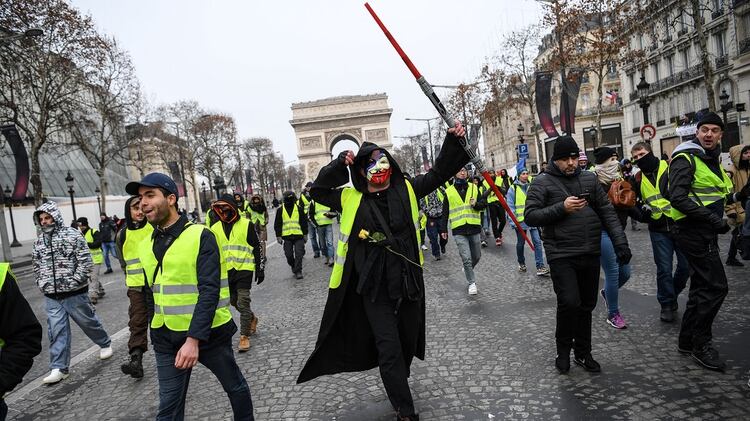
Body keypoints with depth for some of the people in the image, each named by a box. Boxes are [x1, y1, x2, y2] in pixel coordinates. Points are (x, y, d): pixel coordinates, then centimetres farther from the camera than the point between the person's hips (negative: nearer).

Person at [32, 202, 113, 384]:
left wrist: (74, 282, -17)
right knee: (56, 331, 2)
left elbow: (86, 262, -12)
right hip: (51, 297, 4)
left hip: (75, 294, -4)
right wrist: (42, 284, 7)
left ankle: (105, 344, 34)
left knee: (88, 322, 10)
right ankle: (59, 368, 8)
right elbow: (37, 267, 19)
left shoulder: (73, 235, -8)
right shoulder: (38, 242, 9)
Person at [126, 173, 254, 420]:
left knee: (234, 386, 16)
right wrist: (157, 331, 16)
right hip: (166, 338, 5)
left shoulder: (201, 236, -15)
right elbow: (153, 292, 15)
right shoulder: (148, 245, 5)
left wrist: (194, 339, -27)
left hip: (208, 333, -4)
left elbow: (210, 290, -21)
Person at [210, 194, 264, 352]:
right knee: (234, 301, 14)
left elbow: (257, 248, -1)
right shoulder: (216, 228, 7)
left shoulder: (246, 225, -5)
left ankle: (244, 336, 3)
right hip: (226, 271, 5)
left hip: (244, 269, -5)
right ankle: (252, 318, 40)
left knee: (243, 303, -8)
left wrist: (260, 269, -4)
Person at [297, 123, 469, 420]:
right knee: (389, 348, 0)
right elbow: (318, 191, 7)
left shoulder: (406, 189, 2)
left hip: (409, 282, 3)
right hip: (374, 288, -3)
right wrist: (338, 166, -6)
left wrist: (452, 141, -2)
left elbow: (438, 173, 9)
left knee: (408, 342, 20)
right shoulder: (351, 198, -1)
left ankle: (397, 385, 47)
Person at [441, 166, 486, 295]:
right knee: (466, 258, -9)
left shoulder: (474, 188, 7)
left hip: (473, 227, 3)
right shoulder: (449, 191, 3)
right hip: (458, 230, -2)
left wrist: (476, 204, -14)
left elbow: (484, 203, 8)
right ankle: (472, 283, 9)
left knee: (477, 256, 14)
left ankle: (468, 270, 44)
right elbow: (445, 212, 8)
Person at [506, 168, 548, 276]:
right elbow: (510, 206, -5)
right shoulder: (513, 188, -3)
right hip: (520, 221, -2)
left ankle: (540, 267, -7)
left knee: (537, 242, -8)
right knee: (520, 243, 12)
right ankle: (521, 263, 33)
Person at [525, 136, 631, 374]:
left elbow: (607, 212, 10)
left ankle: (583, 353, 29)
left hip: (590, 254, 5)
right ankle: (563, 351, 11)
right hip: (561, 256, -5)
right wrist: (562, 208, -18)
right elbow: (530, 216, -8)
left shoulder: (589, 178, 11)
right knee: (569, 302, -14)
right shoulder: (543, 182, -2)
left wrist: (620, 242, 1)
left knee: (587, 305, 12)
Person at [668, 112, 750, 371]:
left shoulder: (712, 160, 17)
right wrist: (713, 219, -25)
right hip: (695, 233, -10)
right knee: (715, 286, -9)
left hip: (706, 233, 10)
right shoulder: (686, 159, -12)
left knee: (702, 286, 14)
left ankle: (687, 340, 24)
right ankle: (701, 344, 5)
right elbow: (678, 197, -23)